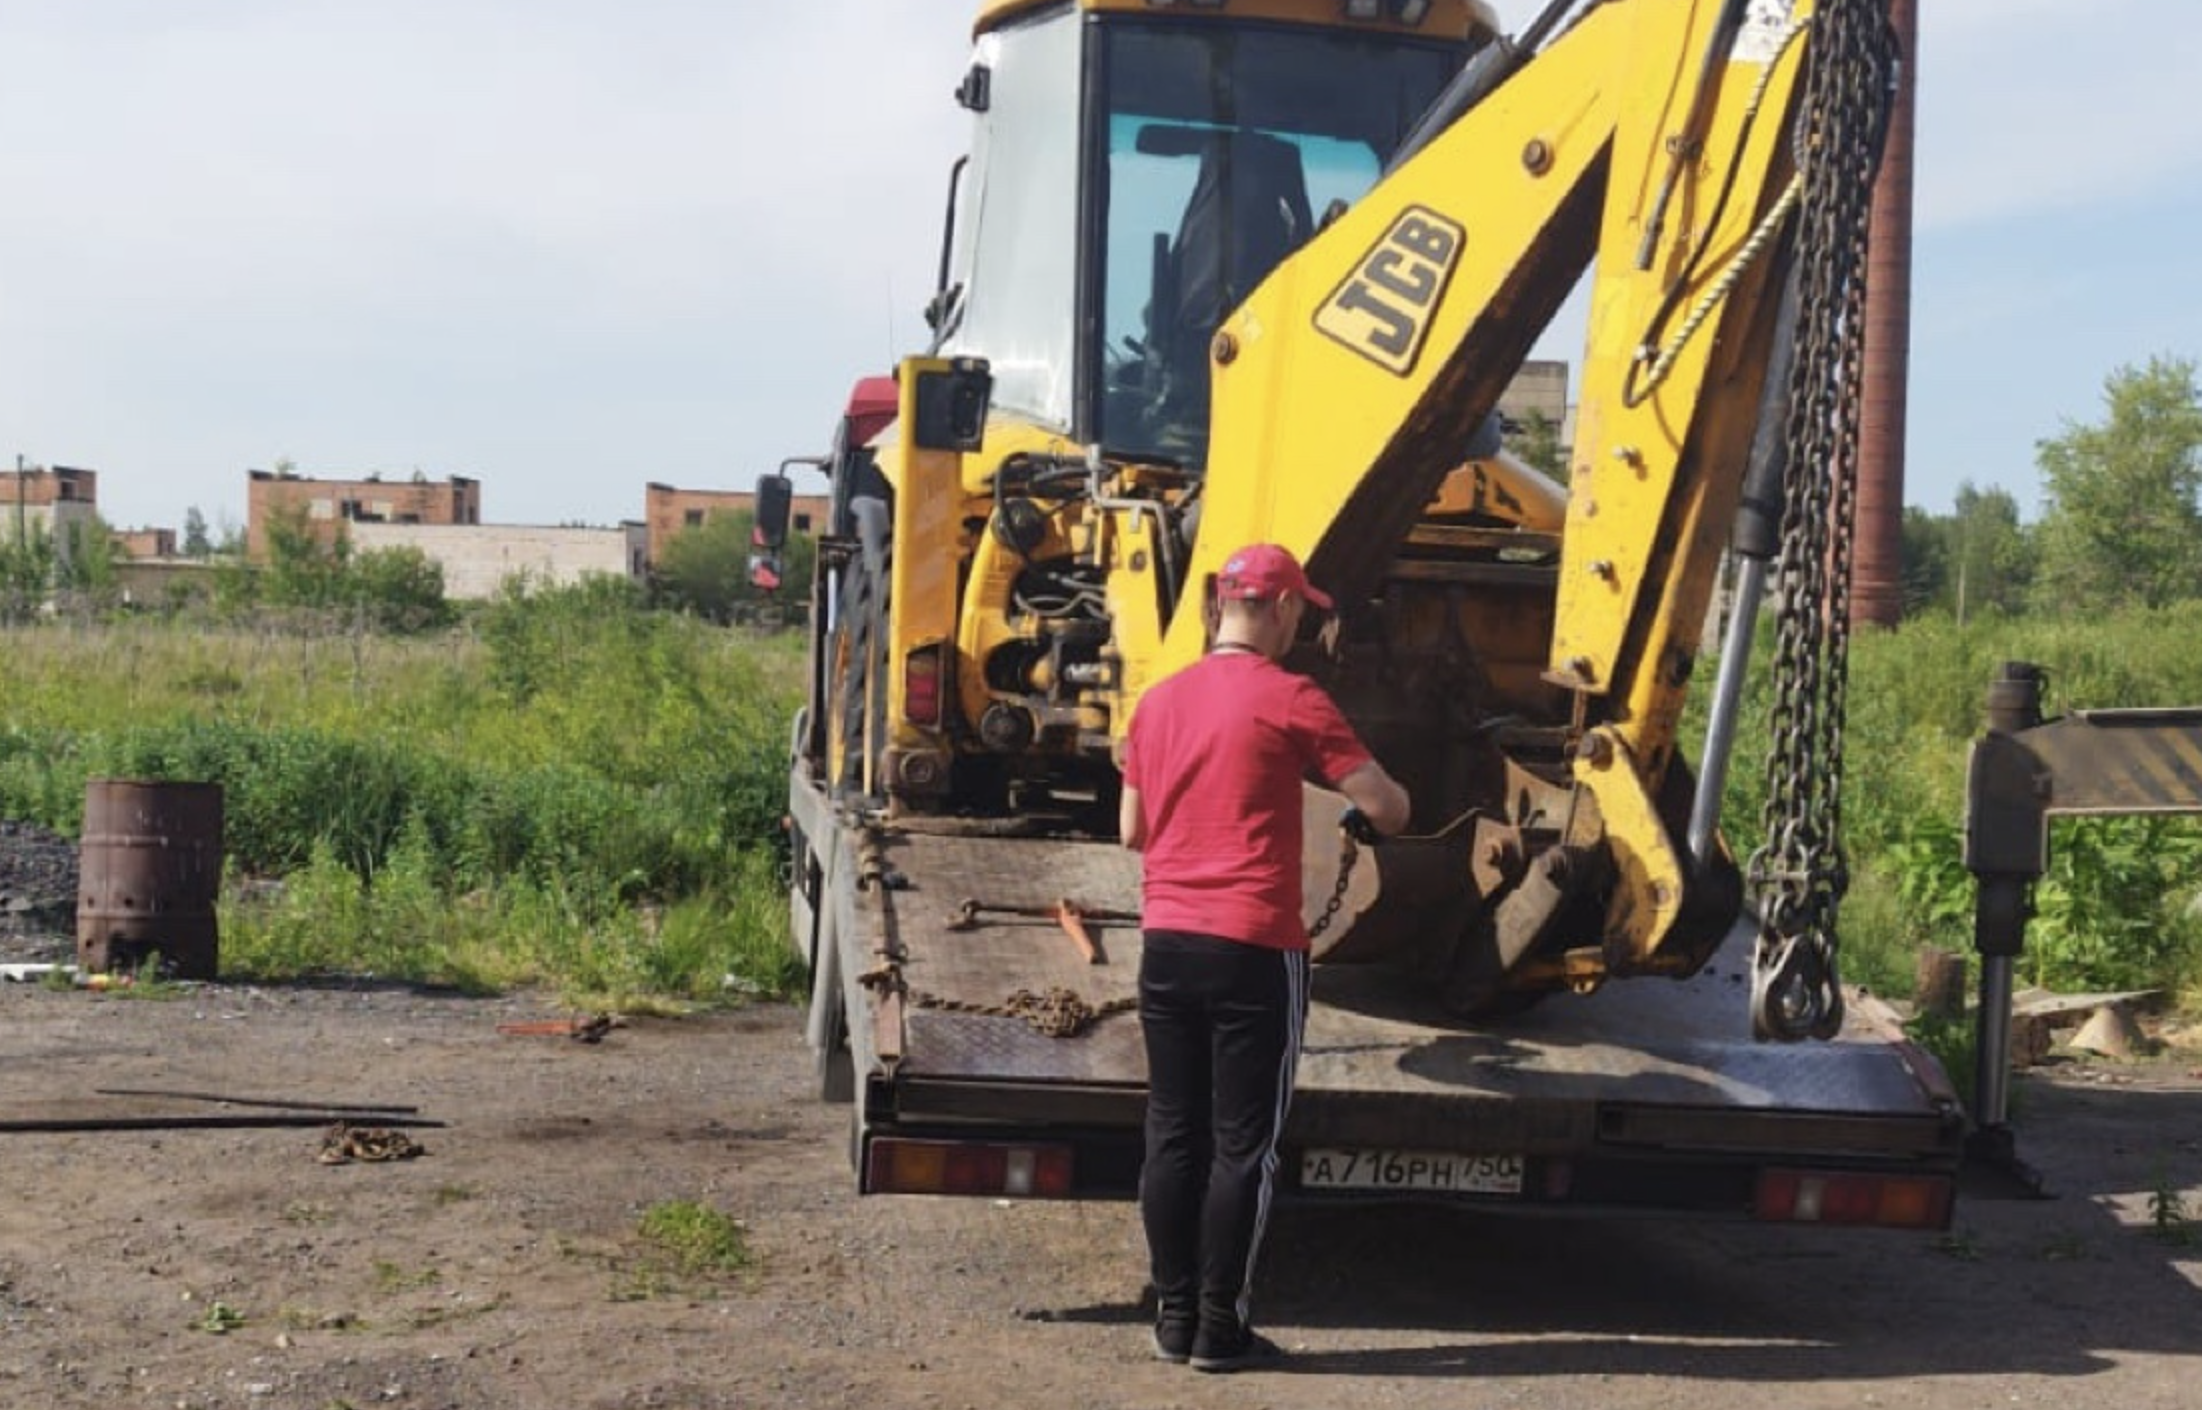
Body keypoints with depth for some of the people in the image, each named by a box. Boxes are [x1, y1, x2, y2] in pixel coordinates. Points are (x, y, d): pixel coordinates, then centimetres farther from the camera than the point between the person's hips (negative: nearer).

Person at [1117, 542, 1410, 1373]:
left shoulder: (1158, 701, 11)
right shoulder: (1288, 699, -8)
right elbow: (1388, 811, -6)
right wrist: (1370, 810, 16)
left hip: (1167, 943, 6)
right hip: (1252, 949, -6)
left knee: (1172, 1134, 11)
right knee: (1242, 1143, 2)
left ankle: (1173, 1317, 17)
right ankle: (1220, 1329, 6)